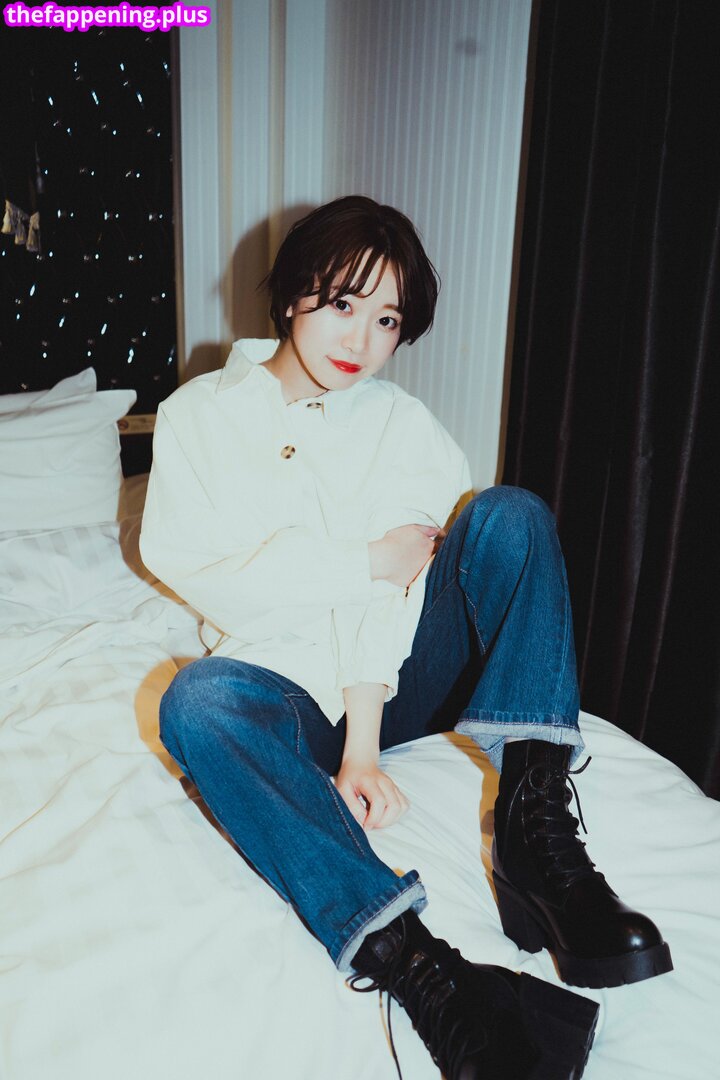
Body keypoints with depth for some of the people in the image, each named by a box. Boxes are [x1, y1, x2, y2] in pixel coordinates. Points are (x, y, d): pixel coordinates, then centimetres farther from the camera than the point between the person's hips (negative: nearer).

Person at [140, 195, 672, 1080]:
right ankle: (415, 966, -45)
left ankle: (535, 825, -32)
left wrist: (364, 743, -20)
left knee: (509, 513, -19)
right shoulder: (200, 413, 5)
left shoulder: (403, 425, 6)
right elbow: (191, 567, -8)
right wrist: (363, 563, -12)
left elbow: (395, 583, -8)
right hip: (287, 686, -1)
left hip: (401, 679, 2)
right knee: (197, 702, -34)